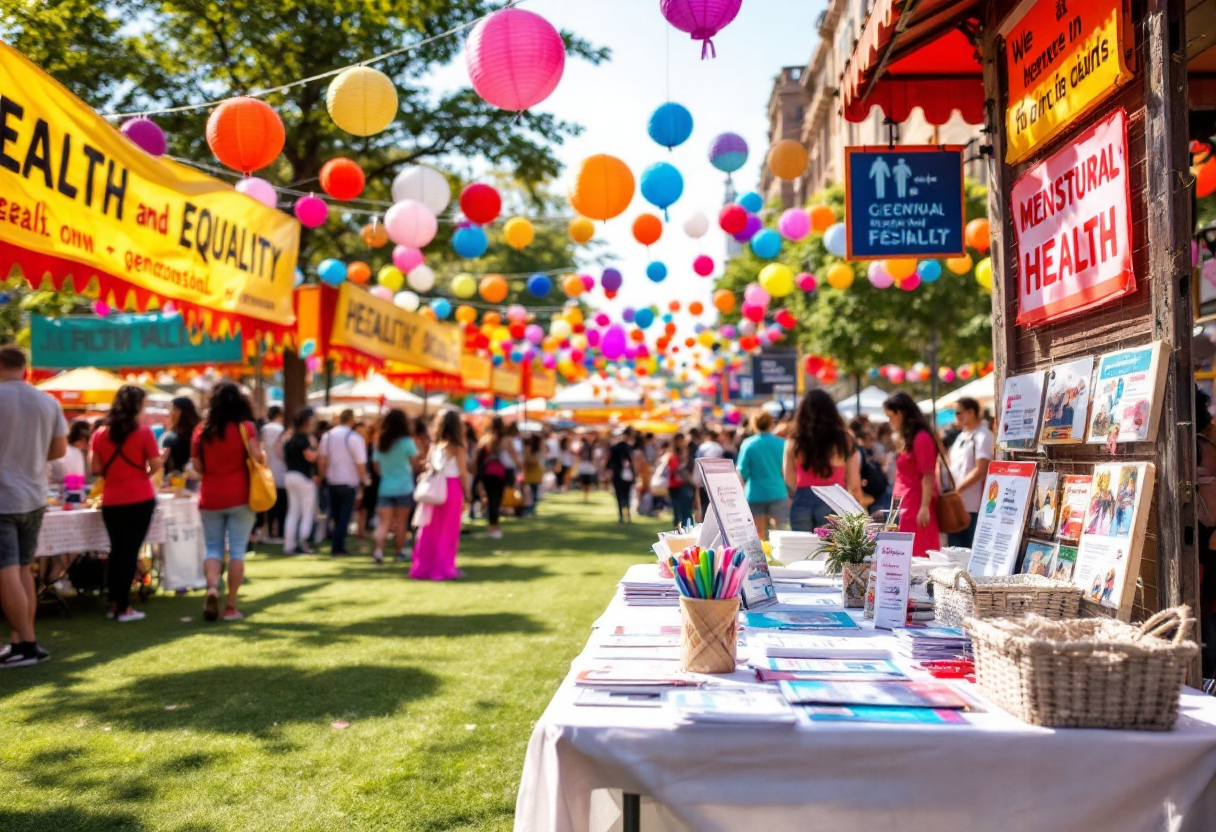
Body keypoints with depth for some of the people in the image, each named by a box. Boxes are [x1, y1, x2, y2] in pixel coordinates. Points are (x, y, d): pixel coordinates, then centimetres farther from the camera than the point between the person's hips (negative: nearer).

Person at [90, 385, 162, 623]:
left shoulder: (100, 434, 2)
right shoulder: (143, 432, -9)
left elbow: (96, 469, 2)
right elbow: (155, 465, -11)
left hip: (111, 501, 4)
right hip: (140, 500, -4)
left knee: (116, 550, 15)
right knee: (130, 551, 1)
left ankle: (114, 604, 18)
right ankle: (123, 608, 2)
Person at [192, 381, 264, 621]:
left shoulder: (202, 430, 3)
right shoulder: (245, 426, -5)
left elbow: (197, 467, 5)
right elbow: (257, 456, -16)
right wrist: (263, 457, 5)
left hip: (210, 499, 2)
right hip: (240, 497, -2)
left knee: (213, 548, 13)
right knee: (237, 551, 4)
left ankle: (212, 588, -13)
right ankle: (231, 606, 5)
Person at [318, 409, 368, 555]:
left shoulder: (327, 436, -1)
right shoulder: (355, 438, -14)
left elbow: (323, 460, 1)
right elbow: (360, 463, -14)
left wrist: (323, 476, 12)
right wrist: (365, 479, 0)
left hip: (331, 481, 5)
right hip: (348, 482, -5)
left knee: (335, 515, 17)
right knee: (344, 516, 3)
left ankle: (336, 544, 21)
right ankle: (338, 547, 2)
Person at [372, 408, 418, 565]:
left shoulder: (379, 442, 4)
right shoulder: (407, 442, -8)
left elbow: (376, 465, 9)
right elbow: (415, 462, -3)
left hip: (385, 487, 3)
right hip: (404, 487, -3)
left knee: (384, 522, 2)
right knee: (401, 521, 8)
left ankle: (378, 550, -15)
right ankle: (401, 552, 15)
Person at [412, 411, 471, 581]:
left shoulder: (434, 445, 5)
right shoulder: (457, 447, -7)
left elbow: (428, 466, 1)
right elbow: (463, 472, -7)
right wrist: (466, 493, 1)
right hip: (452, 489, -4)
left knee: (430, 530, 11)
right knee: (448, 532, 4)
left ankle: (424, 567, 15)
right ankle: (444, 568, 6)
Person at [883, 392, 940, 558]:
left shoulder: (921, 438, -9)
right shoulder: (906, 438, 16)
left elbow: (928, 476, -14)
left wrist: (925, 508, -19)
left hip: (917, 506, -9)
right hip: (905, 506, 9)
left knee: (916, 556, -9)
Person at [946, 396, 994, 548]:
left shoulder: (982, 436, -9)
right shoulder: (962, 436, 17)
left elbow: (980, 470, -16)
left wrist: (957, 489, -14)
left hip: (972, 506, -8)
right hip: (956, 504, 8)